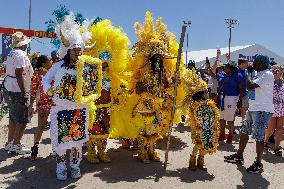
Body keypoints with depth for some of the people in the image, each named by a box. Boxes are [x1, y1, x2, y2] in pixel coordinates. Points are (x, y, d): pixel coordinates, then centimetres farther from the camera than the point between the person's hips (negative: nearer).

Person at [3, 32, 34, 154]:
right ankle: (16, 145, 7)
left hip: (9, 89, 10)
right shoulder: (20, 55, -17)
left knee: (13, 118, 18)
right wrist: (24, 92, -20)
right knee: (22, 120, 0)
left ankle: (10, 142, 28)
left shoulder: (12, 53, 11)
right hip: (18, 92, -10)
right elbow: (19, 75, -22)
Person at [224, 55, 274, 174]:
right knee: (244, 132, 14)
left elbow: (251, 85, -23)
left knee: (258, 137, -4)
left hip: (262, 110, -10)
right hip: (252, 109, 10)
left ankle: (258, 164, 8)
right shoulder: (258, 75, 15)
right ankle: (239, 156, 28)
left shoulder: (267, 75, -14)